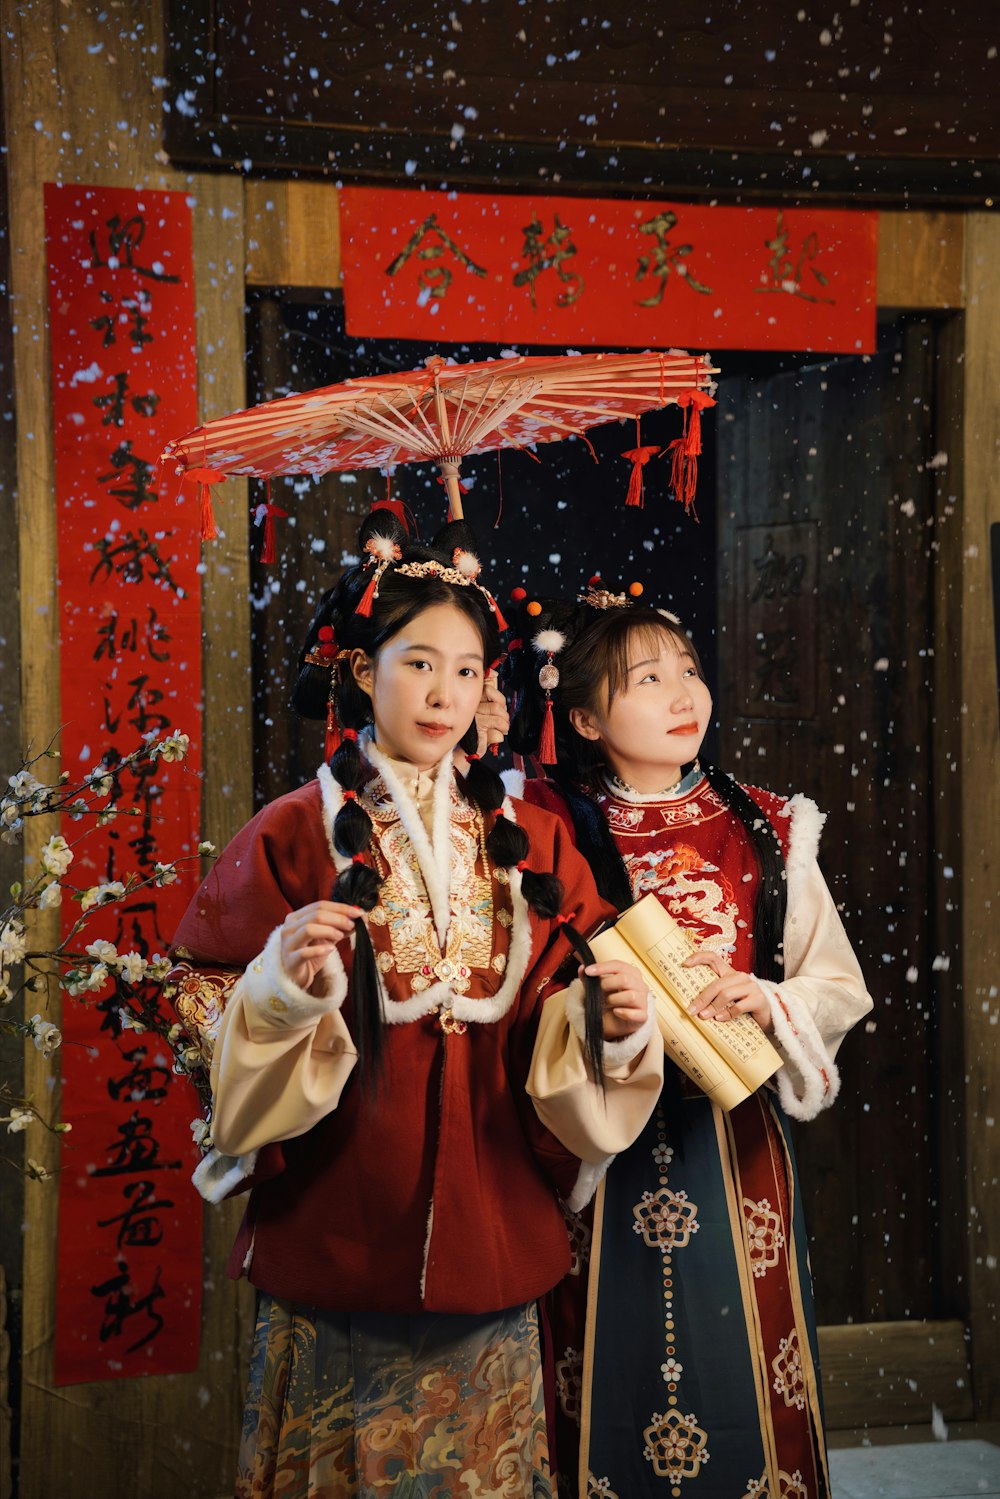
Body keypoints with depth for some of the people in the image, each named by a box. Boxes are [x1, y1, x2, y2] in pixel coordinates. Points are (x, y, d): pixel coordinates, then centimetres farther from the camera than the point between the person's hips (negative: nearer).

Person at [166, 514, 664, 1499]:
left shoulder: (527, 838, 5)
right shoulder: (293, 835, -5)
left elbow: (565, 1032, 8)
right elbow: (212, 1017, -5)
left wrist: (610, 1023, -13)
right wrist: (286, 981, -24)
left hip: (490, 1226, 3)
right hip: (337, 1228, -2)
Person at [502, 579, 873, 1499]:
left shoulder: (764, 830, 3)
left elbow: (840, 987, 6)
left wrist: (768, 1002, -13)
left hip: (734, 1146, 2)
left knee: (739, 1379, 11)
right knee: (613, 1379, 9)